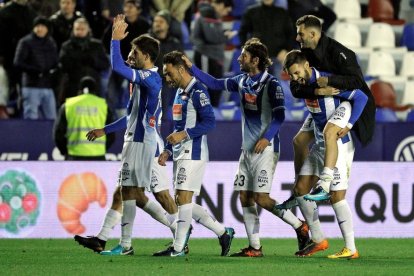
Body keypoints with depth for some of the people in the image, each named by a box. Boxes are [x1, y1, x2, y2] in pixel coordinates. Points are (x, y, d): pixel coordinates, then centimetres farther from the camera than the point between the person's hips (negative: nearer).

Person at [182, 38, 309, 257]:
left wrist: (267, 138, -28)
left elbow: (279, 115, -17)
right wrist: (192, 68, 13)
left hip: (265, 149, -8)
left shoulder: (271, 84, -11)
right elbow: (215, 84, 19)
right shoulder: (242, 81, 10)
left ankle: (300, 226, 1)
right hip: (247, 149, 8)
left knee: (261, 198, -14)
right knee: (245, 197, 4)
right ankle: (254, 247, 8)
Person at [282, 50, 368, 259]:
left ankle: (351, 249, -2)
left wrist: (348, 125, -22)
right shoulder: (304, 85, 6)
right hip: (319, 145, 9)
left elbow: (361, 97, -20)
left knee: (337, 196, -9)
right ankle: (318, 240, 16)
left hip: (338, 145, -9)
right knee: (300, 189, 7)